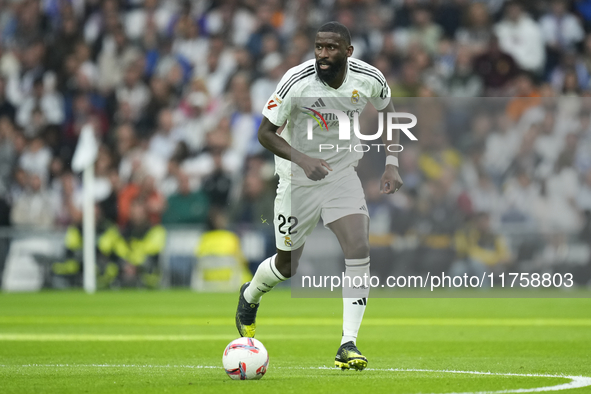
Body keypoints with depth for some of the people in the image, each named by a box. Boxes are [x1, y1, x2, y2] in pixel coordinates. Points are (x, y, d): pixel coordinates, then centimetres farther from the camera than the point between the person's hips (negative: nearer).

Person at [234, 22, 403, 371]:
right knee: (287, 265, 8)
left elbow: (387, 112, 8)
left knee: (359, 249, -18)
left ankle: (348, 344, -12)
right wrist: (302, 159, -33)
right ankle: (250, 296, 45)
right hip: (299, 179, -2)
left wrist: (392, 164, -4)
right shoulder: (296, 83, -24)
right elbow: (266, 133, -16)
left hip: (343, 173, 2)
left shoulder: (369, 79, -14)